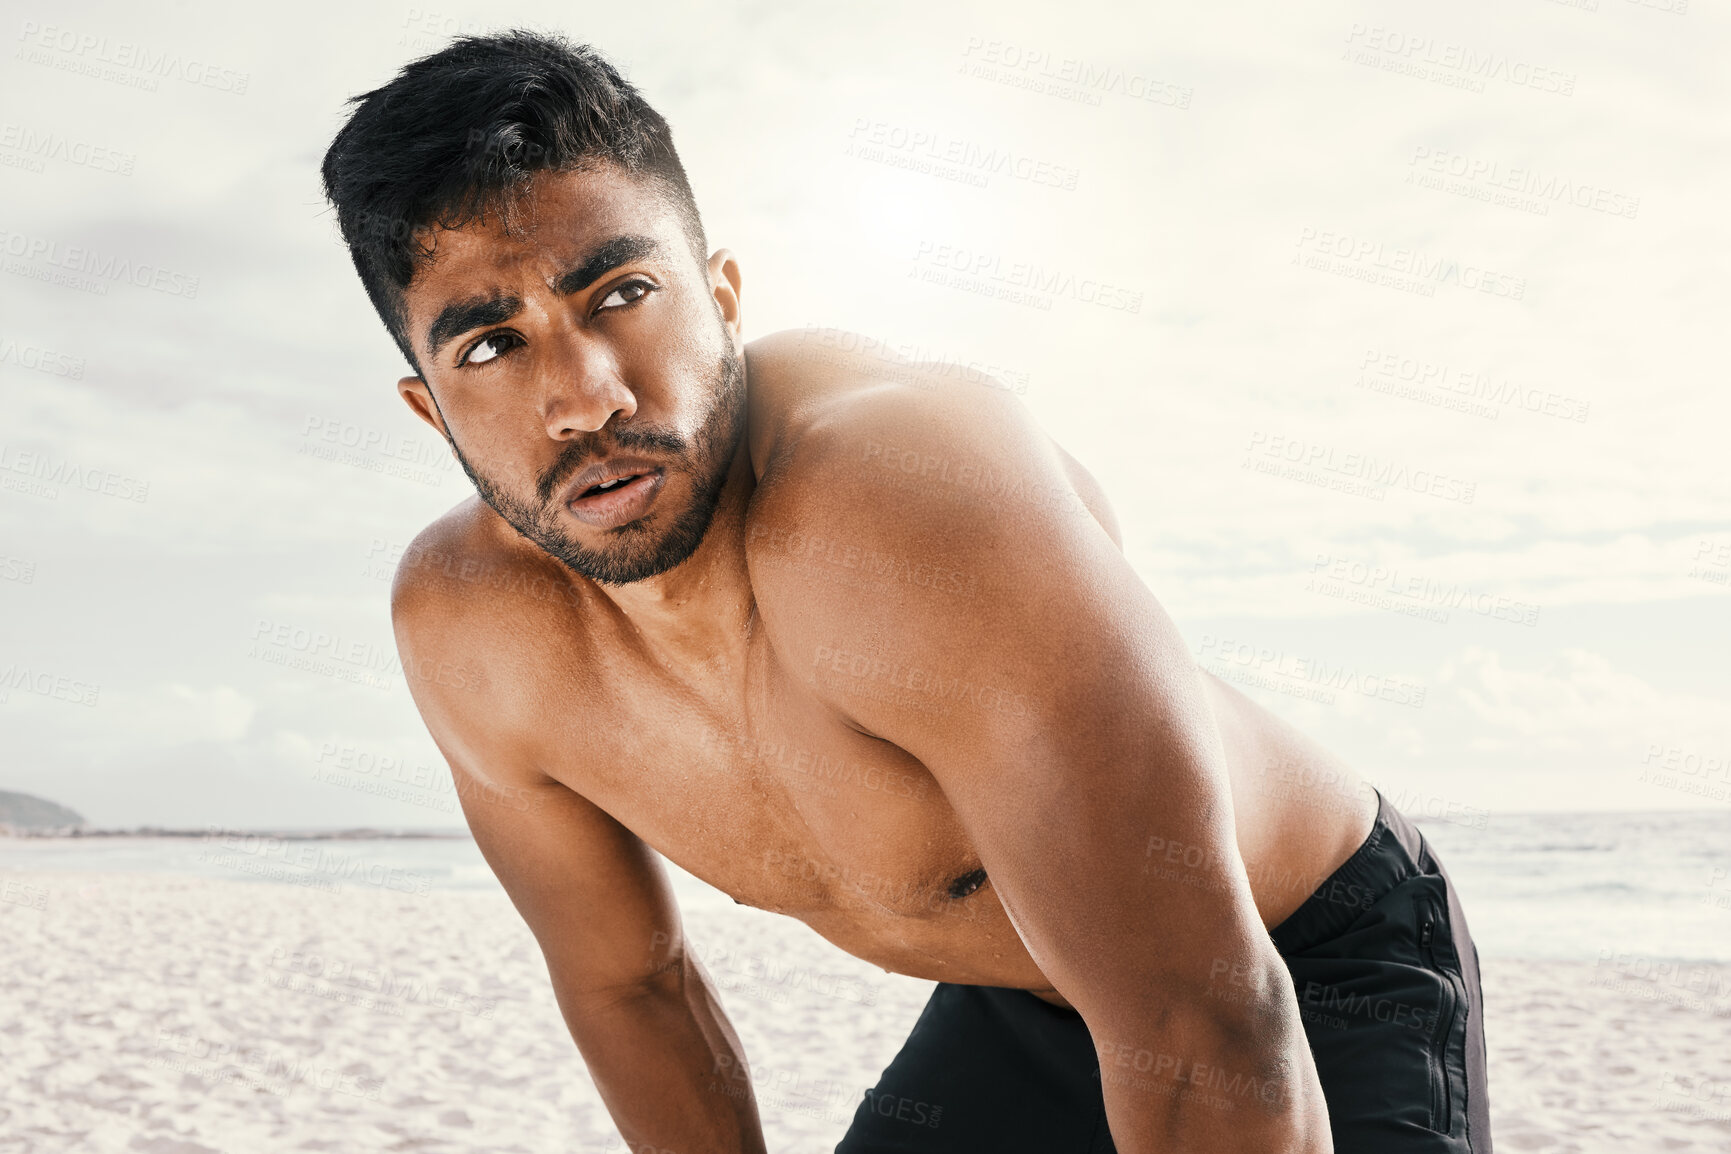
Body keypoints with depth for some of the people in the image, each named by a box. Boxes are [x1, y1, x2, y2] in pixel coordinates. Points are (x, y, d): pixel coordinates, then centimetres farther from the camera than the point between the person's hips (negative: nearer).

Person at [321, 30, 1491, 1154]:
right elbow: (630, 981, 1)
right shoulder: (466, 631, -16)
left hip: (1320, 975, -5)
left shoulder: (900, 497, -38)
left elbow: (1210, 1035, -35)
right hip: (1019, 1019, 5)